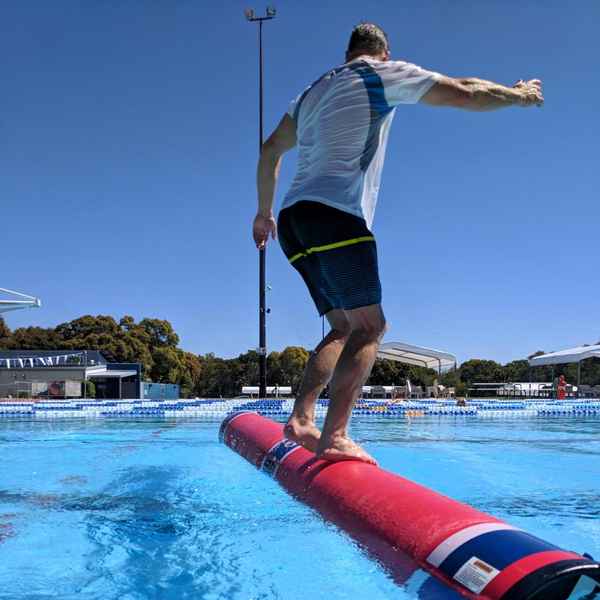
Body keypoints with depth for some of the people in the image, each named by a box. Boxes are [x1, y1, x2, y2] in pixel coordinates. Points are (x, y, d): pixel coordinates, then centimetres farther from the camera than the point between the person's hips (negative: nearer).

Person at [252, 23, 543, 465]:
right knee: (368, 326, -9)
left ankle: (301, 420, 0)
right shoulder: (383, 74, 8)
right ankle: (335, 437, -21)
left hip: (294, 219, 8)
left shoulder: (313, 91, 28)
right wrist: (519, 95, 24)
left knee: (345, 327, 10)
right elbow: (467, 93, 7)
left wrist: (265, 212, 38)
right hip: (334, 214, -8)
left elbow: (270, 150, 32)